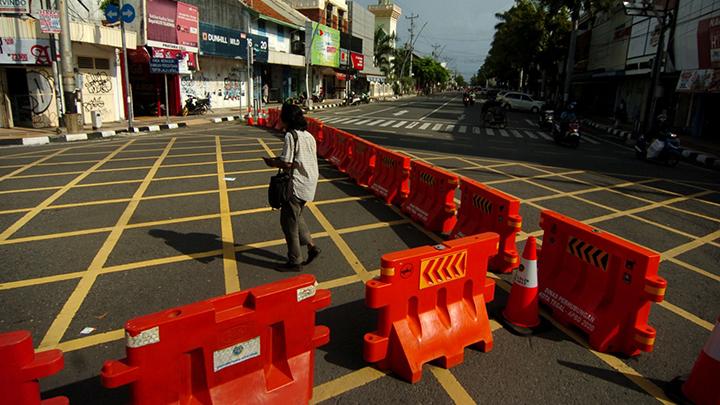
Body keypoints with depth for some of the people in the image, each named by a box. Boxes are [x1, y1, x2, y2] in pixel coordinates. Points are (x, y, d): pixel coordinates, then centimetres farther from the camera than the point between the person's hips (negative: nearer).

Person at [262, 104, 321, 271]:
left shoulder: (291, 135, -14)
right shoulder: (308, 135, 11)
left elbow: (287, 164, -19)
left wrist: (272, 163, -1)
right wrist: (280, 160, 15)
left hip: (297, 185, -9)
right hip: (309, 183, 9)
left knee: (288, 221, 3)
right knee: (295, 217, 24)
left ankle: (294, 262, 11)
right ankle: (311, 246, 20)